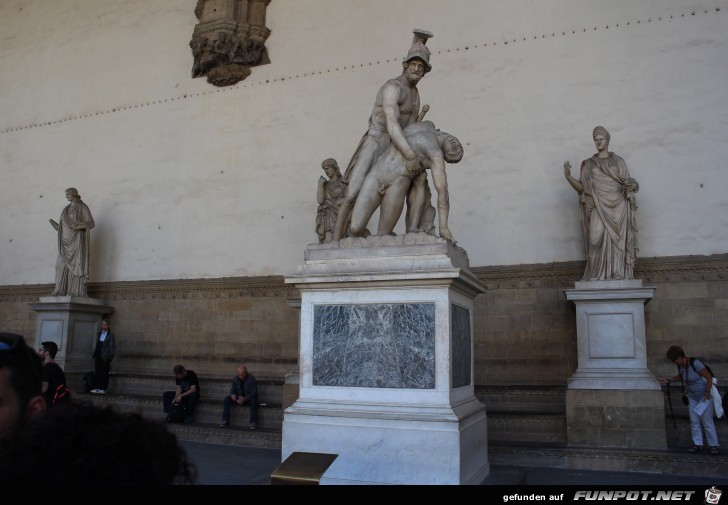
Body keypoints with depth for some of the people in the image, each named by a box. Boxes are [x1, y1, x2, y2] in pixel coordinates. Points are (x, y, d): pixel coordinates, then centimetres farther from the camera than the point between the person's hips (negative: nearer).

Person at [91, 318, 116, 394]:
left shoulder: (111, 335, -4)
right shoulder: (99, 333, 14)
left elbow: (112, 347, -7)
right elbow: (97, 345, 18)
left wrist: (110, 356, -14)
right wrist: (94, 353, 12)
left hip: (105, 357, -6)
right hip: (98, 355, 6)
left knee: (104, 373, -1)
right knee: (97, 372, 6)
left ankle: (103, 389, 4)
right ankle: (97, 387, 12)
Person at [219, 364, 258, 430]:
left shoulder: (251, 378, -13)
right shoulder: (235, 378, 1)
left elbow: (254, 392, -17)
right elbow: (233, 389, 8)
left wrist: (245, 399, -33)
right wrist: (232, 395, -18)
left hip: (248, 398, -4)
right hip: (238, 398, 4)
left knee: (253, 400, -38)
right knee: (226, 399, -20)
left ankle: (253, 423, -34)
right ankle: (225, 421, -19)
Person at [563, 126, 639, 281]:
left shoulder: (618, 162, 13)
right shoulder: (588, 164, 12)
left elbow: (627, 184, 11)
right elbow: (581, 188, 5)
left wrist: (632, 185, -13)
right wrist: (568, 176, -10)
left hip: (618, 208, 1)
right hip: (599, 209, 0)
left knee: (617, 241, -6)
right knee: (599, 241, -14)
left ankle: (618, 276, -3)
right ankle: (599, 275, -12)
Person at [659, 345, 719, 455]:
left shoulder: (695, 363, -26)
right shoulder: (680, 366, -3)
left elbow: (709, 377, -21)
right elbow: (680, 377, 16)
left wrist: (707, 393, -21)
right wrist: (668, 379, 3)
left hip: (704, 396, -7)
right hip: (692, 397, 7)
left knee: (707, 422, -2)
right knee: (694, 422, 7)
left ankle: (713, 445, 10)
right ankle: (698, 444, 15)